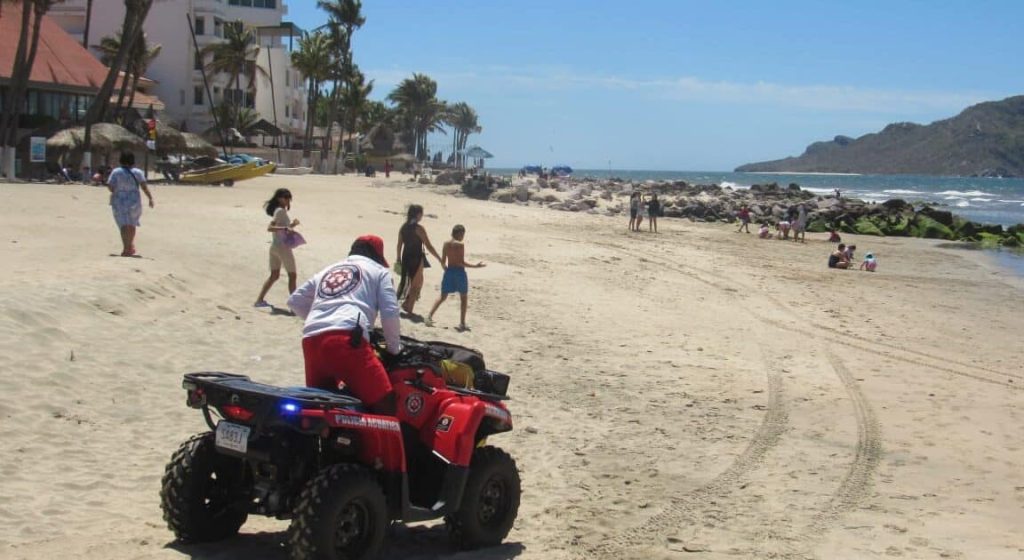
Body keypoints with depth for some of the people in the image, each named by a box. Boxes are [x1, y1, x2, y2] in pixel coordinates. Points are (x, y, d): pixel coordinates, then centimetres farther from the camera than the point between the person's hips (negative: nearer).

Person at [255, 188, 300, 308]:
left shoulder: (278, 210, 13)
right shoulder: (280, 211, -14)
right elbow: (270, 228, -24)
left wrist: (291, 225, 11)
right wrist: (286, 228, -34)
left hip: (274, 246, 9)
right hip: (283, 247, -9)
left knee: (274, 275, 17)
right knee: (292, 275, -1)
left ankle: (260, 300, 17)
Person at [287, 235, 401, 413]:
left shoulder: (327, 271, 35)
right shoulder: (378, 270, 21)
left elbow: (295, 301, 35)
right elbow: (389, 313, 10)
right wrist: (394, 348, 24)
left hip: (311, 340, 6)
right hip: (347, 339, -6)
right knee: (384, 404, -5)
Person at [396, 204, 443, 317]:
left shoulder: (403, 227, 4)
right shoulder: (418, 228, -15)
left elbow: (399, 244, 11)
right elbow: (428, 246, -16)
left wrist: (399, 258, 24)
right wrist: (440, 259, -12)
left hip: (406, 257, 7)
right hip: (416, 258, -7)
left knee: (418, 282, 22)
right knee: (416, 285, 7)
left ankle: (407, 303, 17)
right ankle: (409, 309, 6)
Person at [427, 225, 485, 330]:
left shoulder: (446, 243, 3)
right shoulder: (460, 244, -13)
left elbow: (443, 261, 6)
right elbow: (461, 262, -17)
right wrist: (475, 266, -12)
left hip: (449, 271, 5)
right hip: (459, 272, -5)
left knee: (443, 297, 16)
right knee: (464, 298, 9)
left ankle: (429, 316, 6)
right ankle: (462, 323, 8)